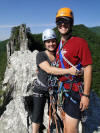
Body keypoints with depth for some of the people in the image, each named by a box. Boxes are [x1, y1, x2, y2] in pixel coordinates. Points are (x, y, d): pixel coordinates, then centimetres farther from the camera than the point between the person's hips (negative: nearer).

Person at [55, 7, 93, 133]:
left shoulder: (80, 42, -13)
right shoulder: (60, 45, 10)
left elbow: (88, 69, -16)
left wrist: (86, 95, -18)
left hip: (74, 91, -7)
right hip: (62, 89, 8)